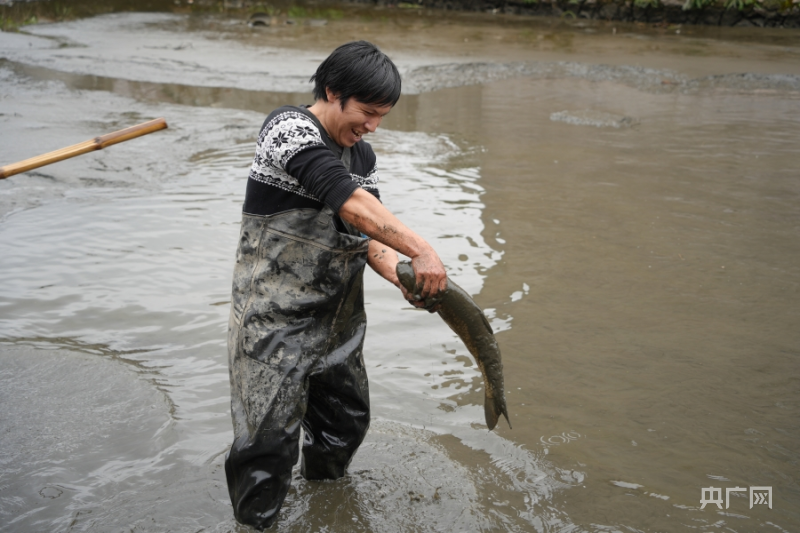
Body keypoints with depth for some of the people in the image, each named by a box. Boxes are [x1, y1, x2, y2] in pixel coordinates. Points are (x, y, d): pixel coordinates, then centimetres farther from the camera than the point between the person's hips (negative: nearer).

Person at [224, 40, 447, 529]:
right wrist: (422, 250, -33)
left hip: (339, 319, 8)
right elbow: (347, 200, -30)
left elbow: (367, 235, 5)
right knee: (270, 436, -6)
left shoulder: (364, 157, 8)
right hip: (275, 318, -7)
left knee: (347, 422, 17)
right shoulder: (289, 128, -17)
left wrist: (403, 277, -15)